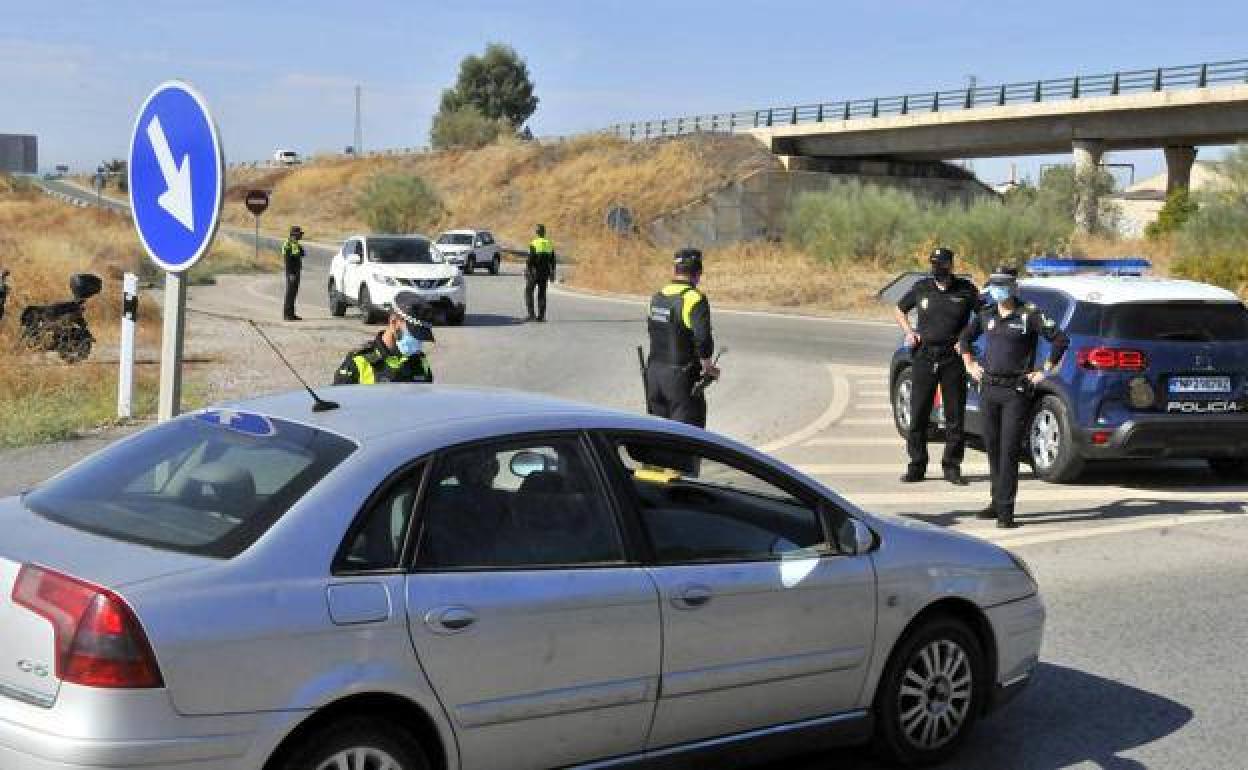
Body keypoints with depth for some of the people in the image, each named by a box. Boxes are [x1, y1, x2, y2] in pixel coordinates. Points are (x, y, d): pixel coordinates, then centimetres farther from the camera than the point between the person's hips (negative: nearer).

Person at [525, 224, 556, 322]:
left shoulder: (534, 244, -12)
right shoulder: (549, 244, 4)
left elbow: (530, 259, -16)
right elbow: (552, 260, 6)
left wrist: (527, 271, -10)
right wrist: (552, 272, 13)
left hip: (534, 272, -5)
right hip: (545, 272, 5)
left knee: (529, 292, 7)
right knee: (541, 294, 9)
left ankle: (531, 314, -2)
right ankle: (540, 316, 5)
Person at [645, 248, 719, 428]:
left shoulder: (657, 297, 9)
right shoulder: (694, 298, -15)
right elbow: (702, 337, -24)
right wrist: (708, 366, -9)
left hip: (654, 373, 7)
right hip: (681, 377, -7)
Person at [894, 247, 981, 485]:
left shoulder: (965, 290, 2)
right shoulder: (922, 288, 7)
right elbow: (899, 310, 21)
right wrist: (909, 331, 4)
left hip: (953, 358, -1)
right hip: (924, 356, 1)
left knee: (955, 416, 2)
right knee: (918, 414, 2)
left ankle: (952, 466, 11)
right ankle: (917, 466, 10)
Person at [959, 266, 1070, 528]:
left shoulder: (1029, 315, -6)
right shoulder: (986, 315, 10)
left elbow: (1061, 339, -7)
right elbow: (965, 337, 27)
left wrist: (1045, 371, -7)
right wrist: (970, 365, 17)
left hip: (1016, 391, -5)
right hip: (988, 389, 6)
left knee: (1009, 450, -9)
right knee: (992, 448, 11)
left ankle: (1006, 511, -9)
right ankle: (997, 503, 23)